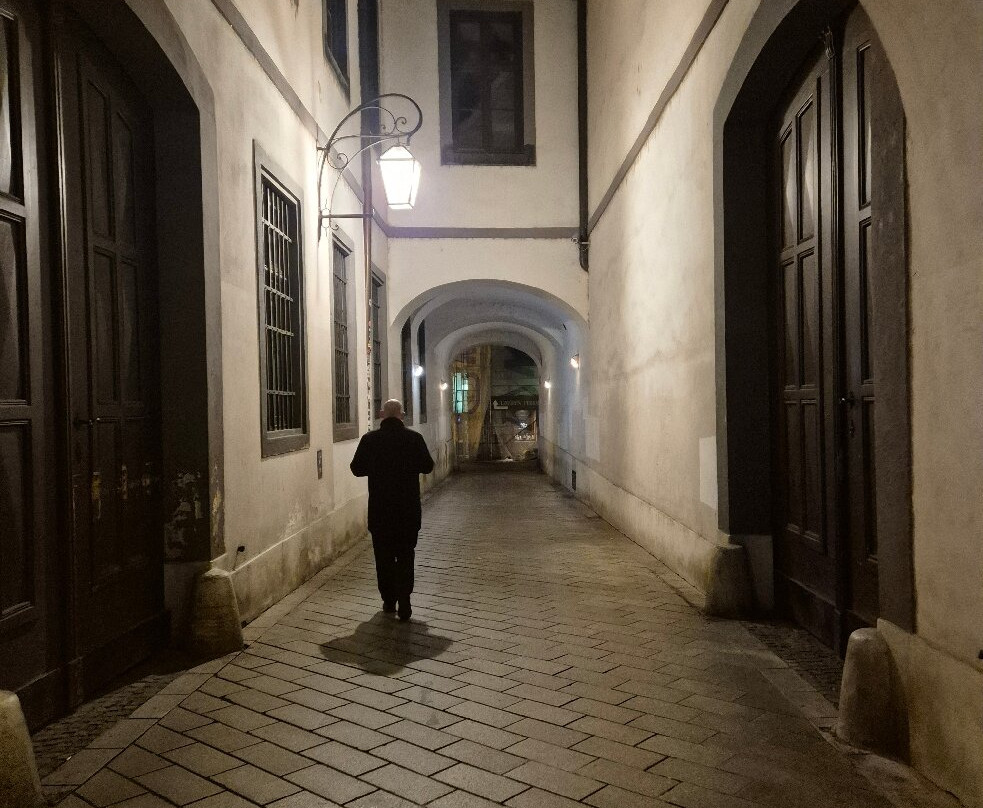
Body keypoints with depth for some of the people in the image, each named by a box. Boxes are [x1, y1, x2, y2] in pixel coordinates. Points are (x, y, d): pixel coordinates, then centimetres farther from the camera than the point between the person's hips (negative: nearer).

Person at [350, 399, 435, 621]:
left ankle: (389, 600, 20)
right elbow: (428, 467, 1)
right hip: (408, 510, 0)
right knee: (405, 556, 7)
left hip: (379, 510, 1)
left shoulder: (369, 439, -6)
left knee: (383, 556, 13)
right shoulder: (414, 438, -8)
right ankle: (403, 603, 1)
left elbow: (357, 468, 1)